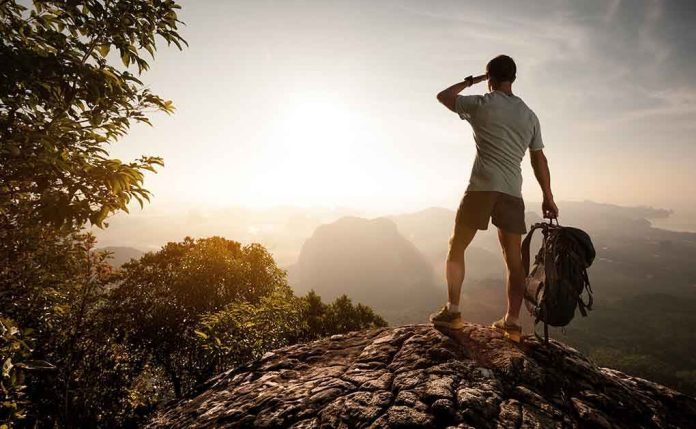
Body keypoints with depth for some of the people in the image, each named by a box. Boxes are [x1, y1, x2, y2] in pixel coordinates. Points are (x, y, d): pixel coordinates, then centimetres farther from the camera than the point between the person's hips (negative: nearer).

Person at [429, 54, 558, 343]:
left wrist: (470, 81, 28)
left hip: (482, 187, -4)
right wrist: (548, 197, 20)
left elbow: (443, 96, 18)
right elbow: (539, 160, 16)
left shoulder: (481, 105, 3)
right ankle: (512, 322, 12)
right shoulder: (529, 115, 16)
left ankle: (452, 310, 7)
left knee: (457, 247, 8)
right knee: (514, 259, 9)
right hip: (513, 193, 5)